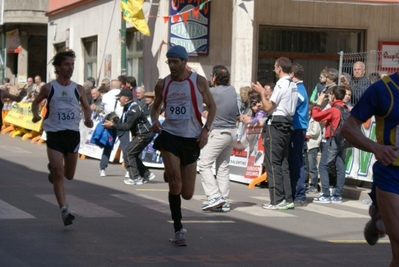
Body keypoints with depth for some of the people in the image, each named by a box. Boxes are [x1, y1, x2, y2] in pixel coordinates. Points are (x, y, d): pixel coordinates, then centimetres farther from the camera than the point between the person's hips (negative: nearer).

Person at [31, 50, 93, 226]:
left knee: (69, 175, 13)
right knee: (59, 175, -11)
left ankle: (53, 168, 47)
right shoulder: (49, 88, 0)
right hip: (55, 134, -3)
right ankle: (64, 211, -9)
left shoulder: (78, 89, 5)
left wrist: (87, 118, -5)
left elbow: (86, 107, 16)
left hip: (73, 134, 3)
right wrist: (35, 114, -5)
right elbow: (36, 102, 15)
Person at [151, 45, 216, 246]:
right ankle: (178, 230, -5)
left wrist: (206, 130, -7)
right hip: (169, 135, 0)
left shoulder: (199, 81, -2)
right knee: (175, 183, -19)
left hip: (191, 139, 0)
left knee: (187, 194, 4)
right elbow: (155, 107, 17)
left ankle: (170, 176, 41)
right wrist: (154, 121, -5)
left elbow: (211, 106, 6)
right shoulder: (162, 84, 3)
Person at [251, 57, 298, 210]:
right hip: (287, 125, 9)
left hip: (275, 126, -9)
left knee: (273, 164, -5)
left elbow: (268, 107, -16)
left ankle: (277, 200, -7)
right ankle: (288, 199, 10)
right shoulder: (294, 86, 13)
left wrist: (261, 92, -3)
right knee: (283, 164, 11)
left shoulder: (281, 85, -14)